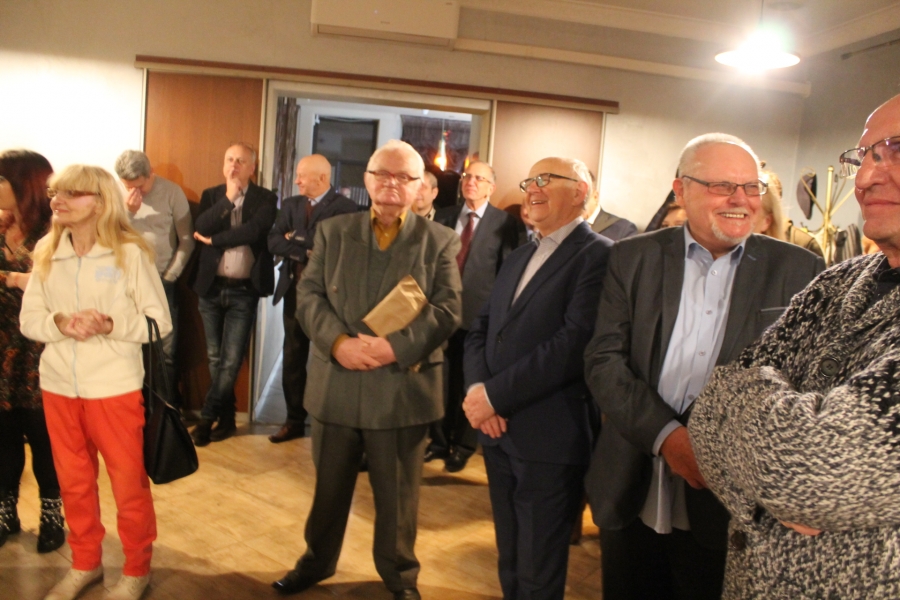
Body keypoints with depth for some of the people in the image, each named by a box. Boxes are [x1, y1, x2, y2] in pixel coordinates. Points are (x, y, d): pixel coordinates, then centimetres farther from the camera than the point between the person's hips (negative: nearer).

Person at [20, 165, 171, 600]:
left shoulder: (130, 252, -10)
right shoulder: (46, 252, 4)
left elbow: (160, 321, -9)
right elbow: (29, 319, 4)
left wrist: (110, 324, -23)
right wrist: (61, 323, -17)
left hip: (115, 387, -4)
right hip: (58, 385, 5)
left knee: (128, 482, 6)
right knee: (73, 481, 16)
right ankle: (85, 563, 35)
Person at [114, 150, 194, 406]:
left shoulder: (172, 192, -5)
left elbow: (187, 240, -3)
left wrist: (169, 276, -5)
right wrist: (127, 211, -16)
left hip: (162, 282, -2)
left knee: (166, 352, 2)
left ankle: (170, 408, 14)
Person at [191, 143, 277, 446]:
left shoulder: (265, 199, -1)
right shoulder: (211, 195, 8)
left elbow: (254, 231, -19)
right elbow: (201, 228, -9)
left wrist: (214, 239, -11)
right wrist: (228, 198, -14)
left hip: (243, 291, -4)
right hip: (210, 287, 4)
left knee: (231, 361, -4)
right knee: (215, 358, 11)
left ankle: (207, 417, 10)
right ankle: (226, 418, 24)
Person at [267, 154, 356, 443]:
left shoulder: (344, 207, -7)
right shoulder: (290, 205, 11)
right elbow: (274, 242, 1)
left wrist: (297, 239, -10)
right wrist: (307, 250, -14)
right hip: (295, 289, 6)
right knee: (293, 358, 10)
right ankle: (295, 421, 22)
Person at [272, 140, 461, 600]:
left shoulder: (439, 241, 1)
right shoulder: (333, 231, 7)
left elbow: (447, 310, -7)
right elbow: (308, 294, 0)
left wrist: (396, 347, -20)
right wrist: (338, 342, -16)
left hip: (402, 389, -2)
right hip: (335, 385, 2)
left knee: (397, 493, 13)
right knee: (328, 485, 19)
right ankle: (317, 561, 42)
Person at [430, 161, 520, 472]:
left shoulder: (504, 222, -4)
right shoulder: (444, 216, 8)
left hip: (479, 314, -3)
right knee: (441, 378, 11)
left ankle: (463, 445, 26)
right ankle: (439, 440, 28)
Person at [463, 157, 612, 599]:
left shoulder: (598, 254, -10)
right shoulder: (518, 259, 18)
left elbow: (576, 342, -21)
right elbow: (481, 329, 11)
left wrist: (495, 395, -18)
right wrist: (476, 389, -9)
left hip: (549, 437, -7)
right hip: (498, 430, 7)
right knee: (510, 563, 21)